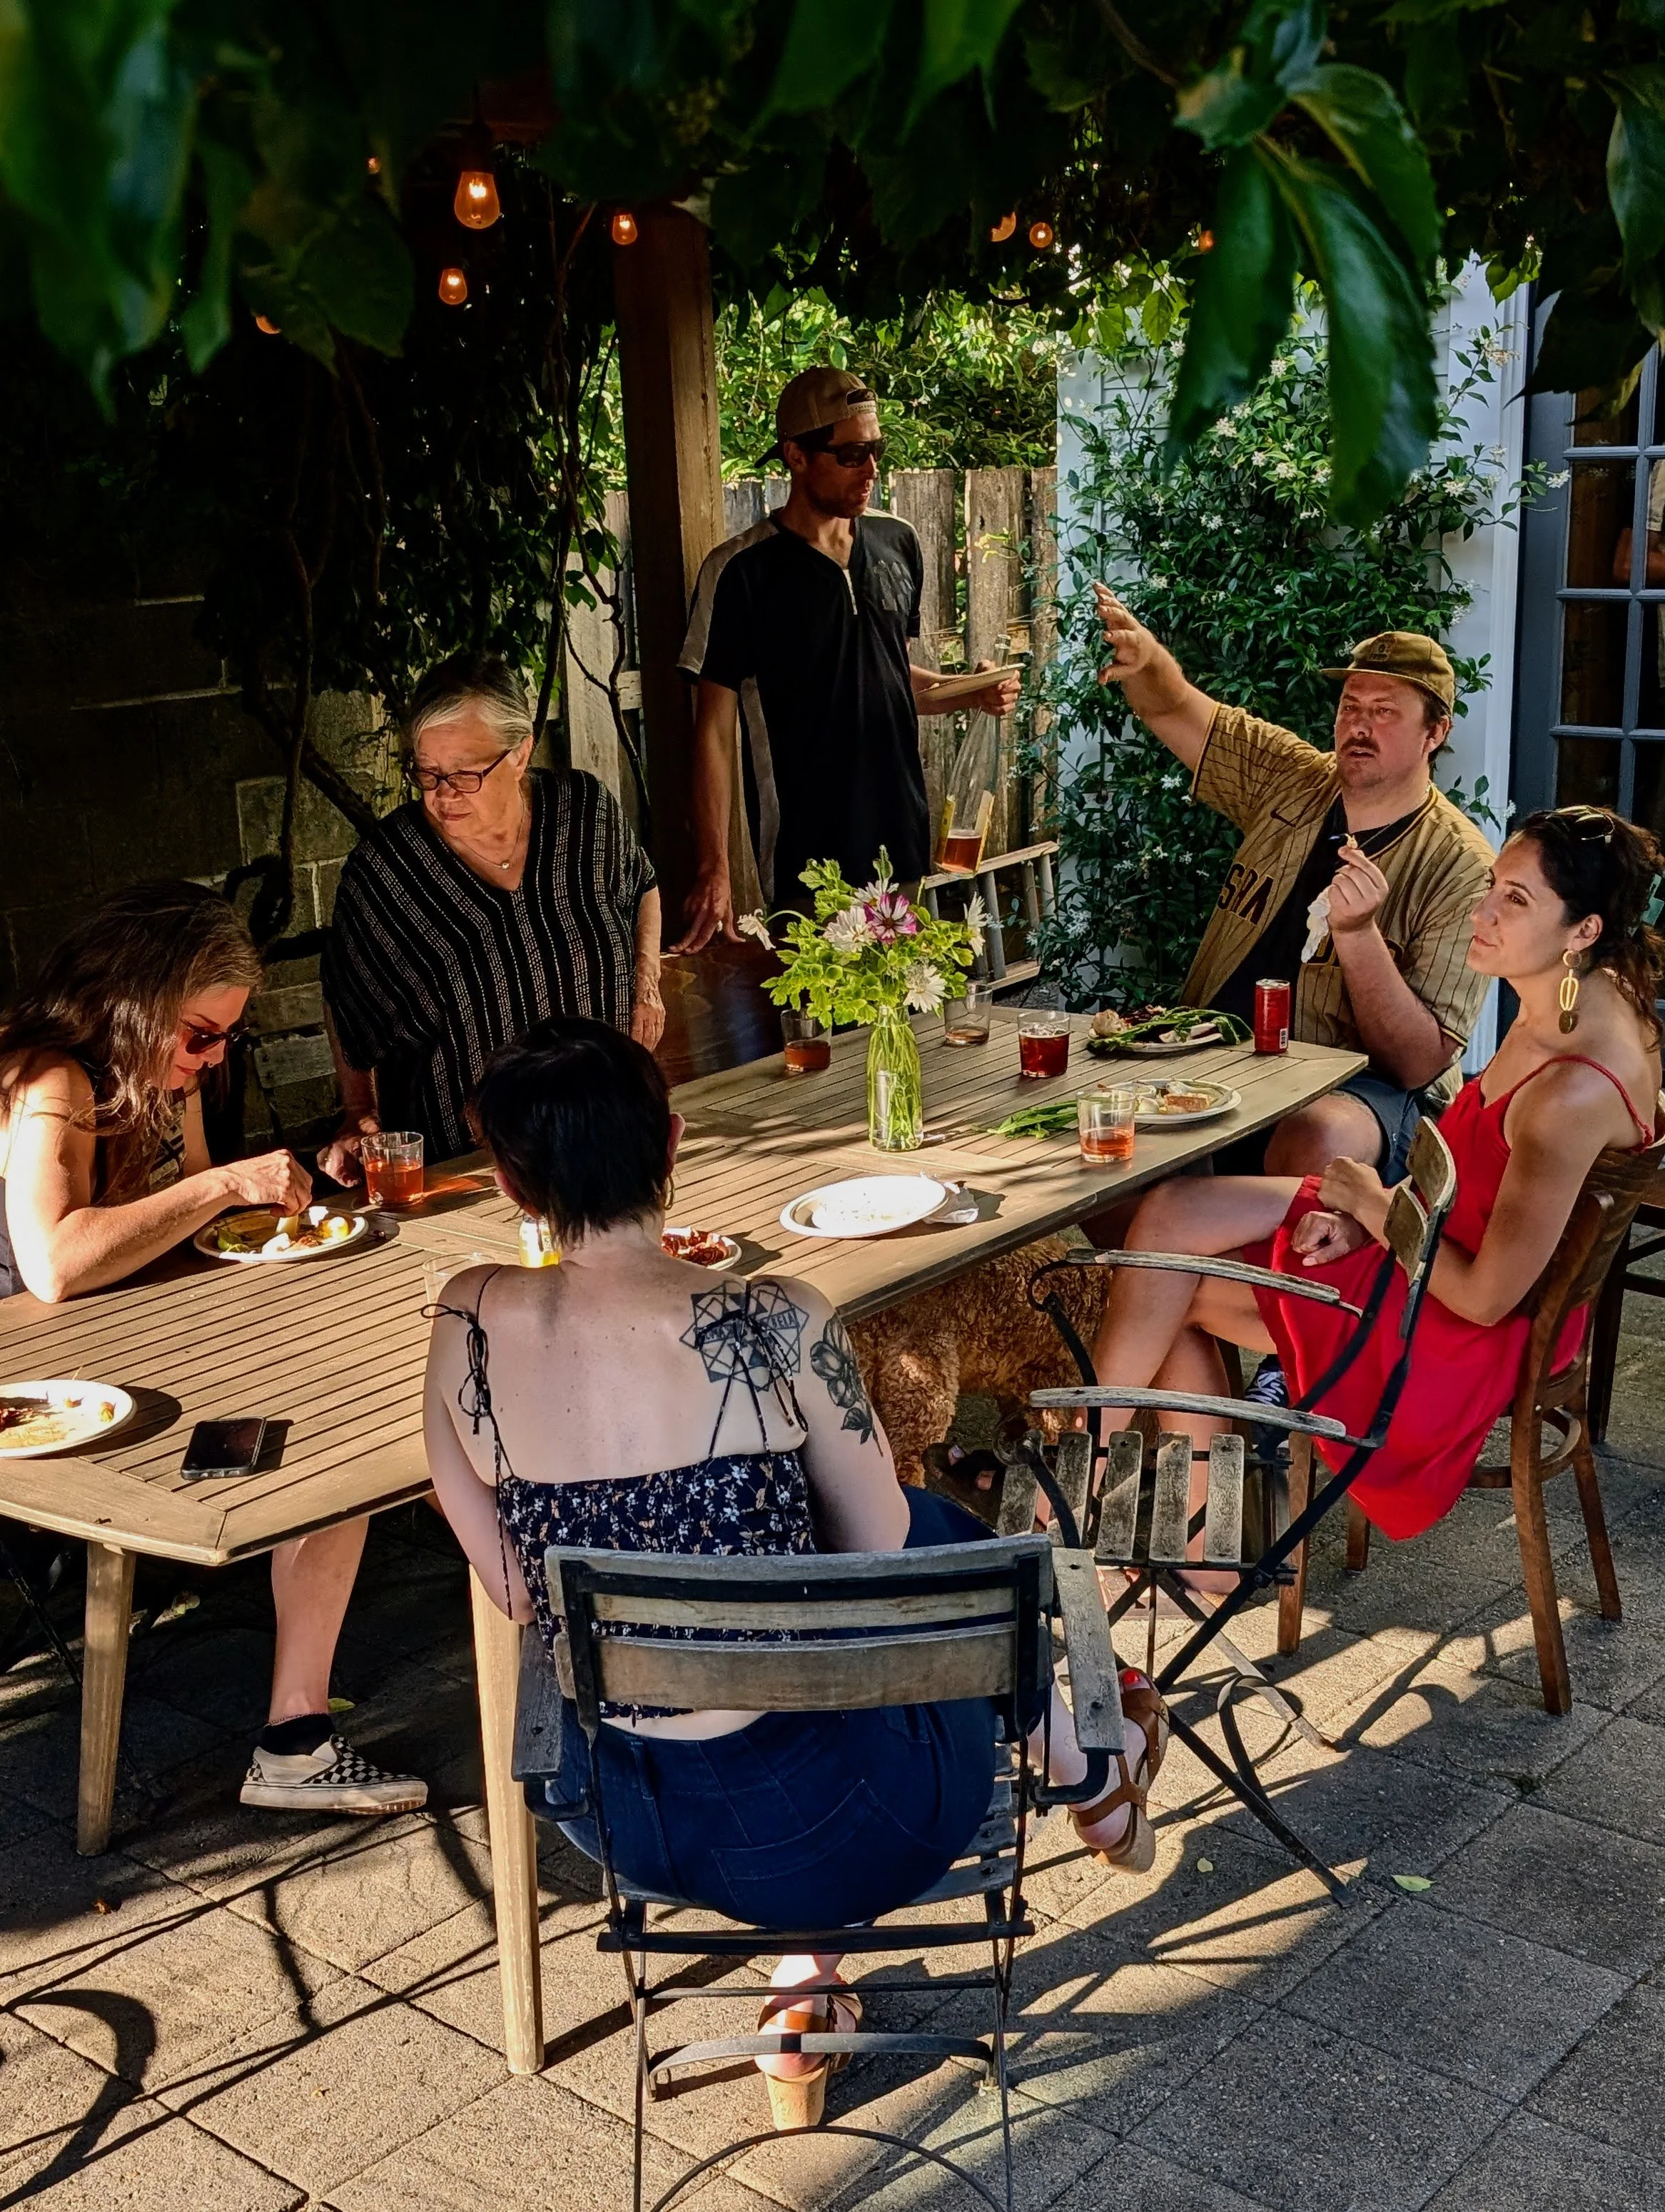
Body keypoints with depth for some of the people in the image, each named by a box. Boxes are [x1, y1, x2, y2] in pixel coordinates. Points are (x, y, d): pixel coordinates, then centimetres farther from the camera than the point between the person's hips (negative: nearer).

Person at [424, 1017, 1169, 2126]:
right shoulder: (775, 1323, -21)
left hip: (612, 1820, 4)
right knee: (955, 1540, 24)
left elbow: (518, 1594, 1)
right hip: (807, 1836, -4)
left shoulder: (468, 1321, -9)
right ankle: (1100, 1779, 50)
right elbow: (884, 1555, -6)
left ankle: (810, 1973, 38)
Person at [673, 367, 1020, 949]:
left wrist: (972, 693, 0)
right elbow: (715, 727, -9)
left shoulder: (898, 545, 7)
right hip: (805, 853, -5)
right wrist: (714, 870, -14)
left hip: (905, 838, 5)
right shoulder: (742, 571, -10)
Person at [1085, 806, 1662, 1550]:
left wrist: (1375, 1206, -12)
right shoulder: (1592, 997, -3)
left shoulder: (1575, 1093, -31)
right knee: (1170, 1214, 1)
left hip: (1475, 1337, -9)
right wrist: (1363, 1218, -4)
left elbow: (1487, 1299, -25)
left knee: (1170, 1290, -8)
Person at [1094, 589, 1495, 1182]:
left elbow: (1420, 1064, -13)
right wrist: (1146, 659, -13)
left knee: (1315, 1146, -40)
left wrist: (1356, 934, -26)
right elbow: (1171, 708, 13)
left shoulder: (1460, 869, -7)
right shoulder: (1289, 781, 10)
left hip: (1358, 1087, -5)